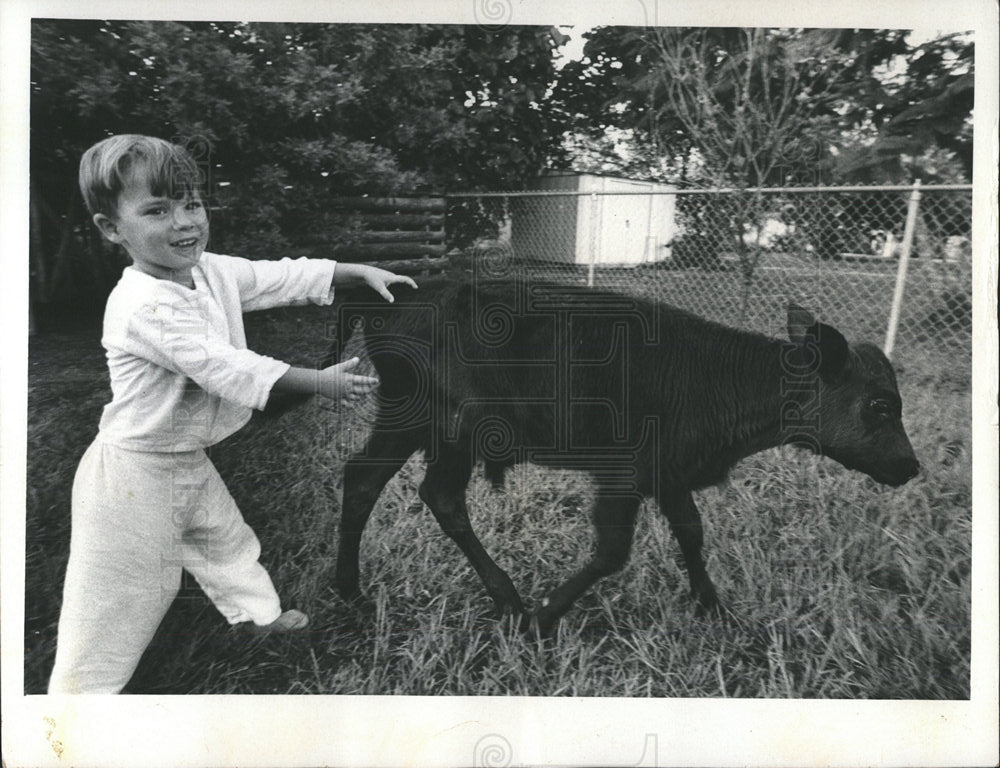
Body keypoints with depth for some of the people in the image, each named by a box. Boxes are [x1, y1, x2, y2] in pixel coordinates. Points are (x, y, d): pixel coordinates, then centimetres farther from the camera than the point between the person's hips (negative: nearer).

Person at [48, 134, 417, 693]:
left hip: (189, 460, 9)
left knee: (225, 537, 28)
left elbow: (283, 277, 2)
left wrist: (363, 271, -5)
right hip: (135, 473, -9)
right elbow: (225, 367, -32)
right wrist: (319, 382, -28)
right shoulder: (144, 306, -29)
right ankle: (82, 695, 23)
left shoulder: (212, 271, -3)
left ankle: (258, 613, 51)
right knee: (121, 594, 4)